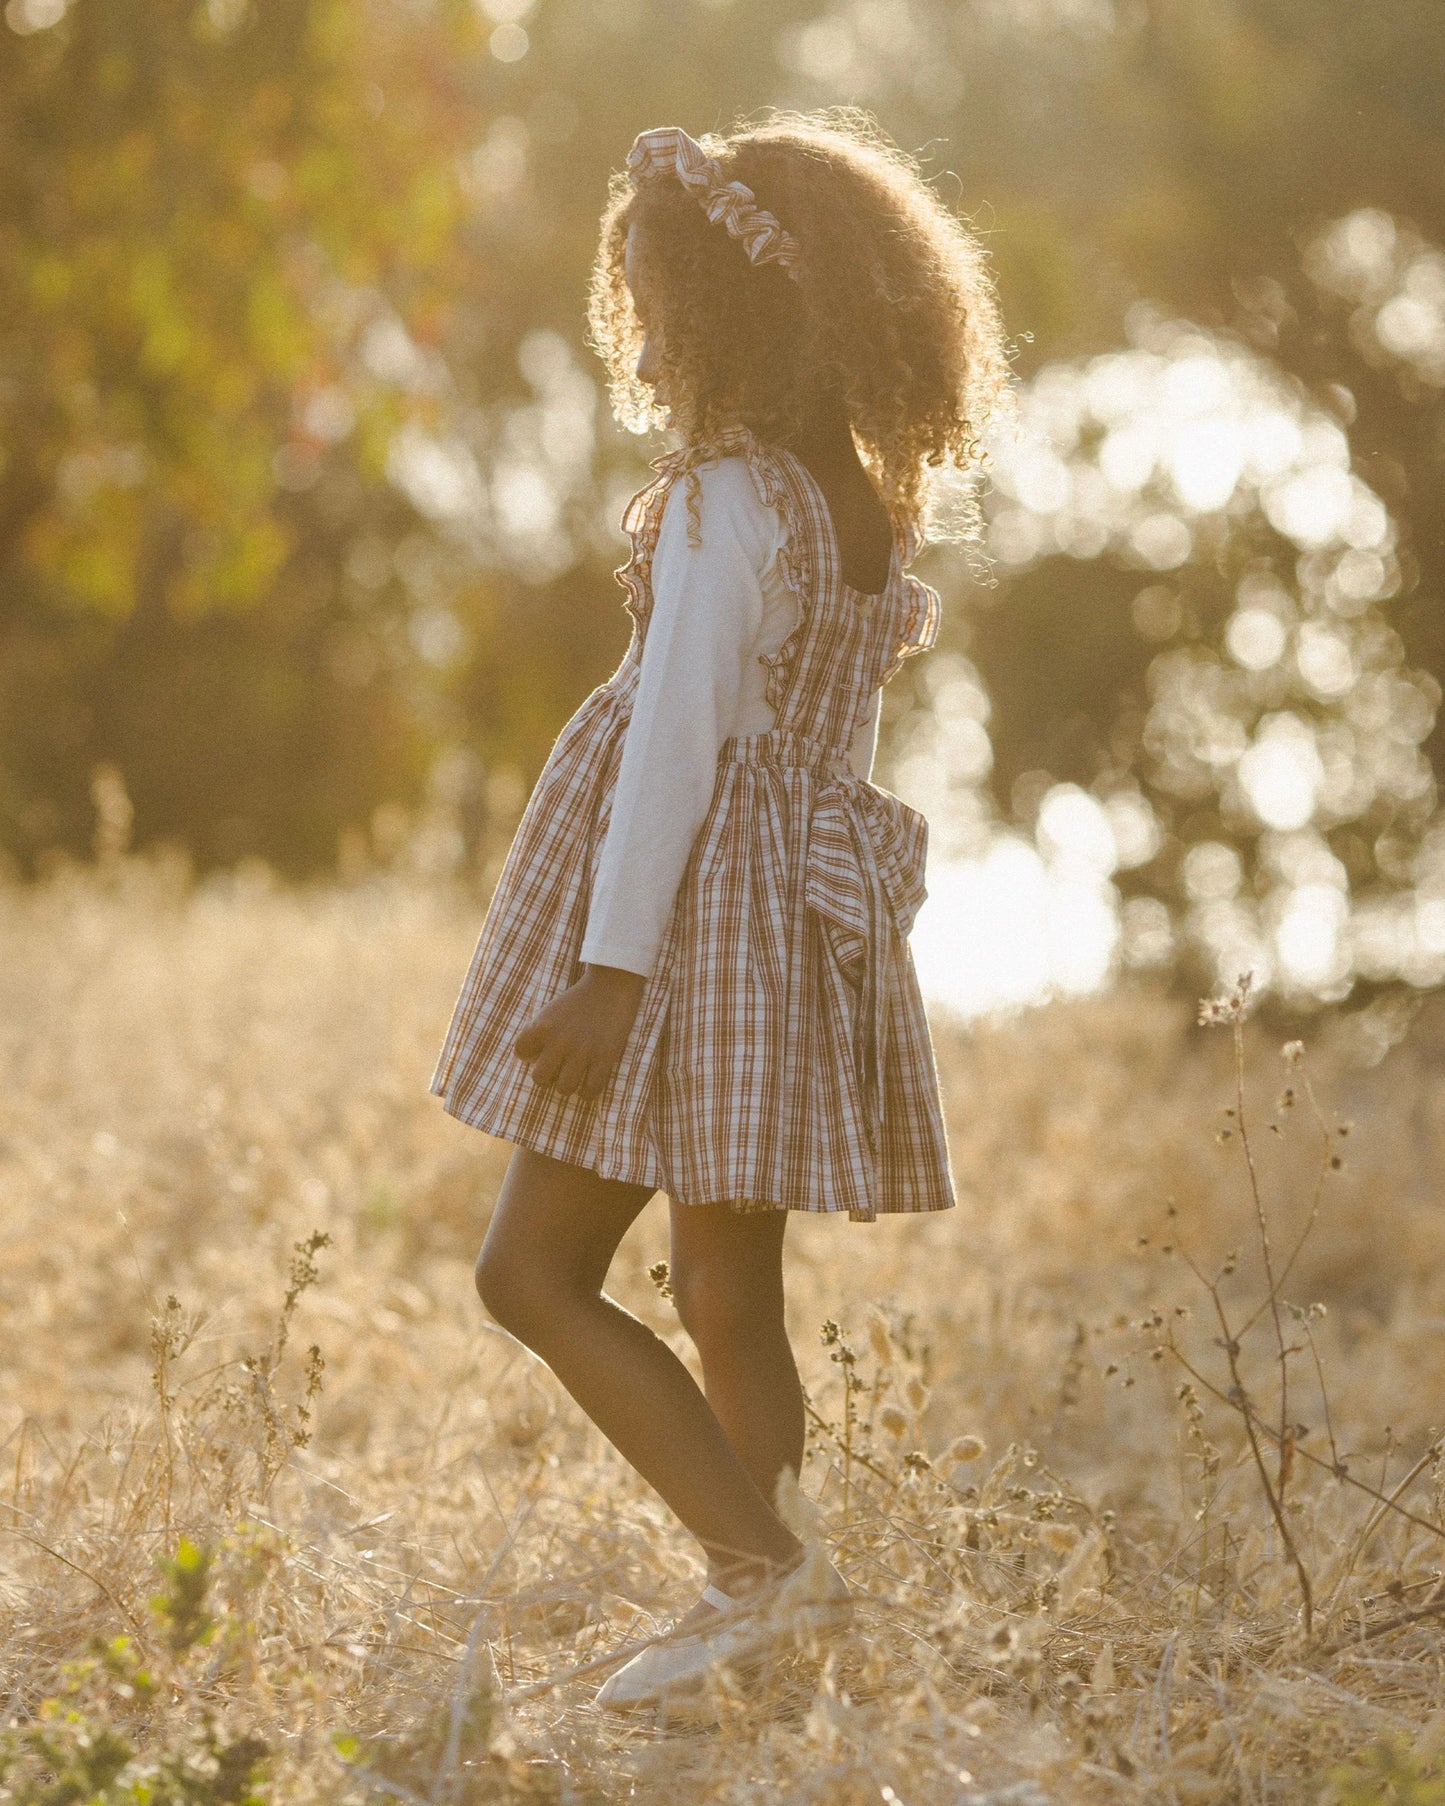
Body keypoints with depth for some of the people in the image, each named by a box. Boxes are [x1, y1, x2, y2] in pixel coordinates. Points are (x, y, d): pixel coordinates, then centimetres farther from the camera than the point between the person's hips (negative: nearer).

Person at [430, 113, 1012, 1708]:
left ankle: (761, 1566, -11)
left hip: (699, 918, -9)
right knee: (729, 1299, 11)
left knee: (534, 1272, -3)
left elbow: (681, 739, -18)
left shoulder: (727, 500, -14)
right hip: (801, 934, 9)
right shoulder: (862, 506, 12)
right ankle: (768, 1630, 11)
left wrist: (610, 965, -20)